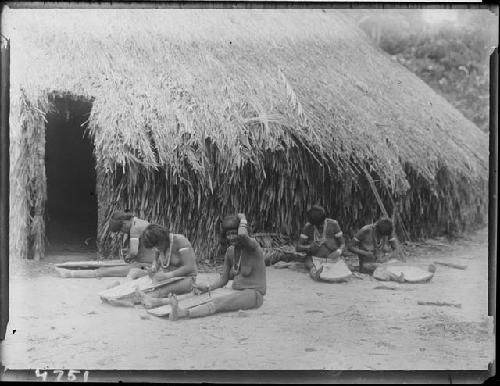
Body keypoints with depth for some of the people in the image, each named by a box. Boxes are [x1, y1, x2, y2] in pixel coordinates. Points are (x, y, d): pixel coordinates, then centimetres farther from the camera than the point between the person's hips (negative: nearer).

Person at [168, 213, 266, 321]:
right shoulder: (230, 251, 11)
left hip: (253, 295, -7)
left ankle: (183, 313, -51)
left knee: (218, 303, -31)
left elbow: (242, 235, -36)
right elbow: (223, 279, 10)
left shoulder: (252, 244, -10)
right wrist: (207, 288, -9)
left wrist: (242, 219, -14)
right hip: (237, 292, 7)